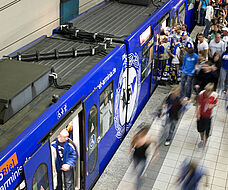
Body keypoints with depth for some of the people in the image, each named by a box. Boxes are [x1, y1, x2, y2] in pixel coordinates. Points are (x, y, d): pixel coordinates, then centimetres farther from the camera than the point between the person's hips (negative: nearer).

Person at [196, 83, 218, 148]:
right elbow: (198, 103, -7)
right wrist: (197, 113, -12)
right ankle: (202, 140, 52)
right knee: (200, 129, 21)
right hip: (200, 114, 1)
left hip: (208, 116, -1)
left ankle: (205, 143, 41)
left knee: (207, 130, 12)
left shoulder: (215, 95, -24)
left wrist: (212, 106, -29)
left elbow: (215, 104, -5)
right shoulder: (201, 94, -24)